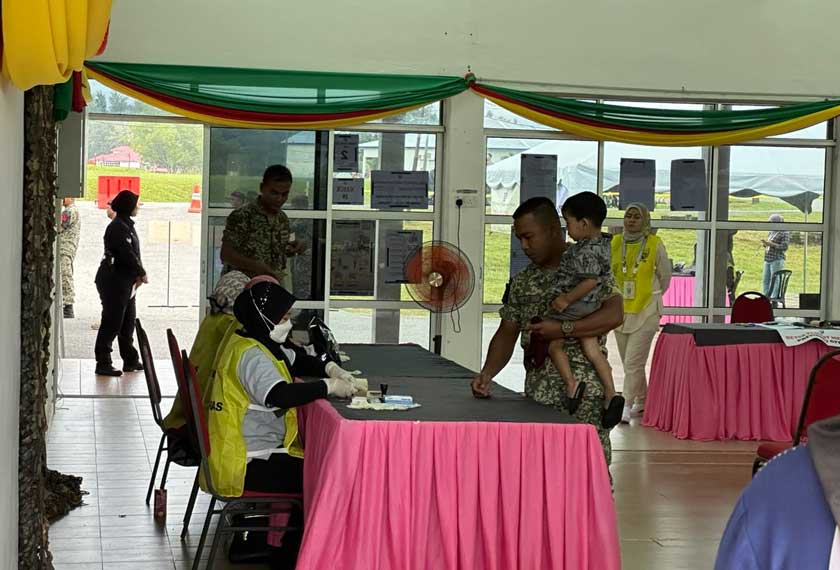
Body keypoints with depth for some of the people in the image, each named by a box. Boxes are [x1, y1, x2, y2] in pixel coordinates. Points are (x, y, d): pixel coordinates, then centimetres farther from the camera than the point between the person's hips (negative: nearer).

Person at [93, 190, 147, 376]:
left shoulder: (126, 225, 15)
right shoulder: (118, 227, -17)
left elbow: (133, 253, 13)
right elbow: (128, 254, -21)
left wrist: (138, 274, 0)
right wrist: (142, 273, -10)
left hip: (125, 283, 10)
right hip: (114, 282, -10)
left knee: (128, 322, 16)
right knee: (112, 323, -6)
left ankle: (131, 361, 25)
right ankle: (103, 363, -2)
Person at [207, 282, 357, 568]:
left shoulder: (259, 343, 9)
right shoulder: (251, 355, -23)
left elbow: (296, 360, 22)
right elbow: (280, 395, -38)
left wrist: (330, 368, 2)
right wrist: (329, 387, -29)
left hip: (252, 451, 11)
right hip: (248, 465, -11)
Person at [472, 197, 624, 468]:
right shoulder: (521, 282, 16)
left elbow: (613, 315, -13)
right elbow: (507, 333, 16)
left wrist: (563, 329, -21)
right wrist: (487, 374, -1)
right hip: (538, 393, 5)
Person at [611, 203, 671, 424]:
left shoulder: (655, 245, -6)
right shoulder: (615, 243, 2)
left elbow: (665, 276, 7)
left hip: (646, 311, -4)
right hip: (620, 310, 4)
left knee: (633, 362, -11)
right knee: (629, 362, 13)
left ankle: (627, 406, -7)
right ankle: (642, 401, 30)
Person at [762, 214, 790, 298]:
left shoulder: (785, 233, -5)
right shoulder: (771, 232, 17)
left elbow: (784, 247, -13)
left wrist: (771, 244, -16)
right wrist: (765, 244, 2)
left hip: (777, 260, -8)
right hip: (768, 260, 8)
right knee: (766, 281, 7)